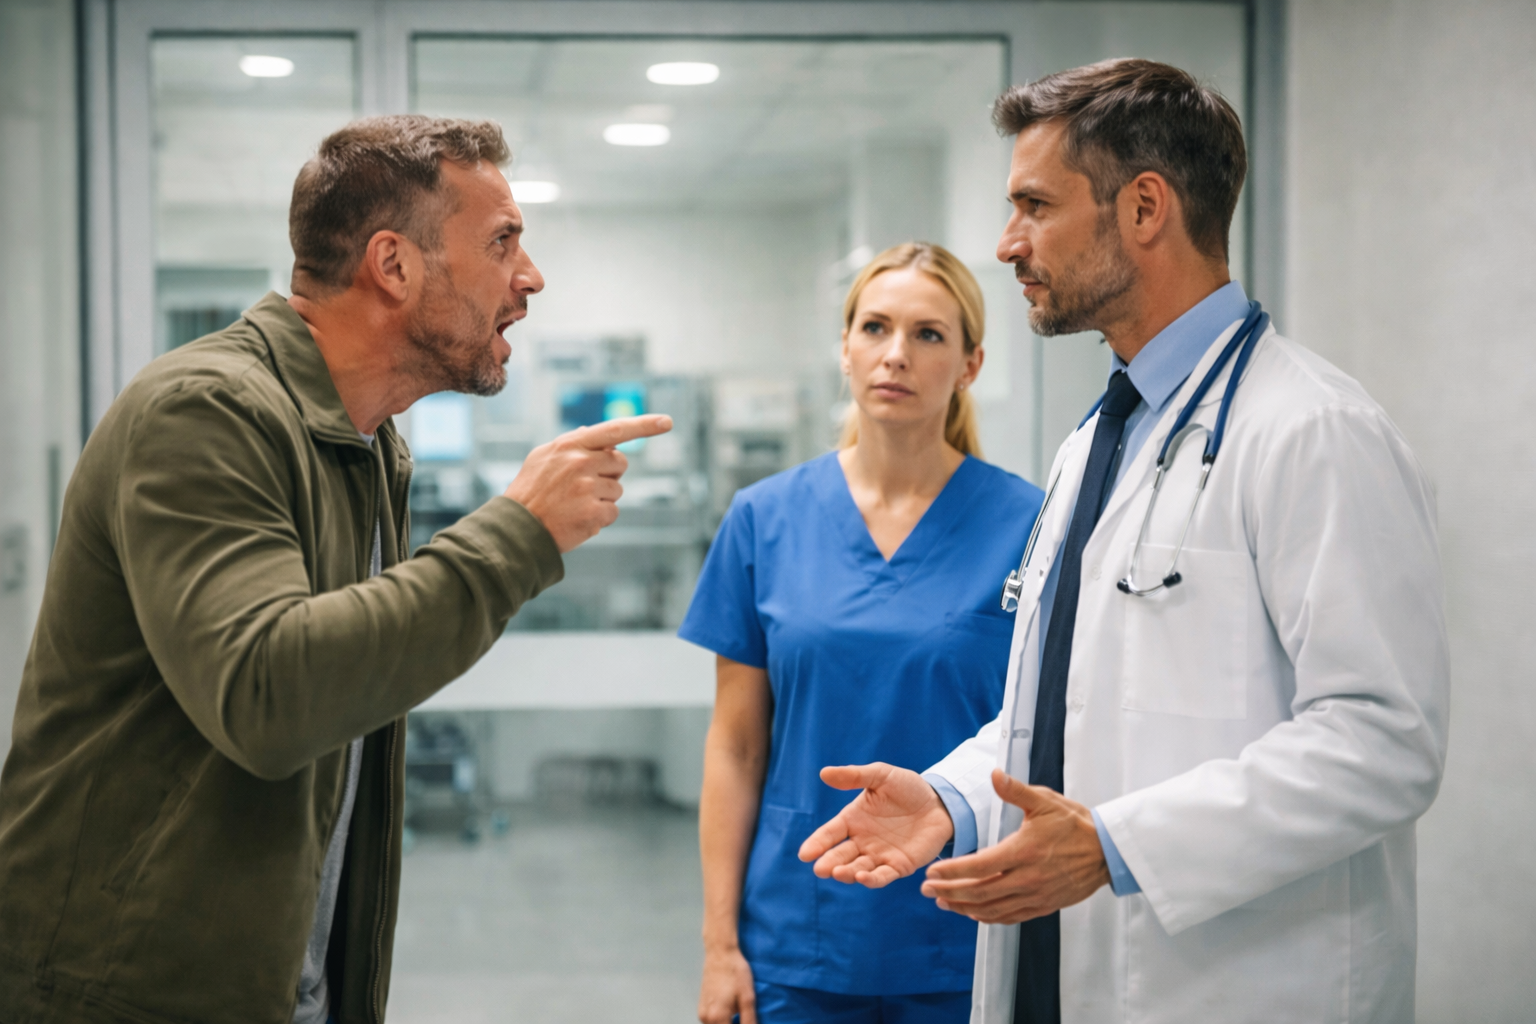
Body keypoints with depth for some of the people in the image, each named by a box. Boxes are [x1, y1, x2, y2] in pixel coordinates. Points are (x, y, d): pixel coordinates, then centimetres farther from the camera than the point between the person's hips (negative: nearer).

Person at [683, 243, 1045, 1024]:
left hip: (966, 949, -1)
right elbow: (736, 746, 3)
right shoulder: (765, 519, 0)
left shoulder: (1026, 526, -5)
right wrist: (720, 943, 0)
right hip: (801, 940, 1)